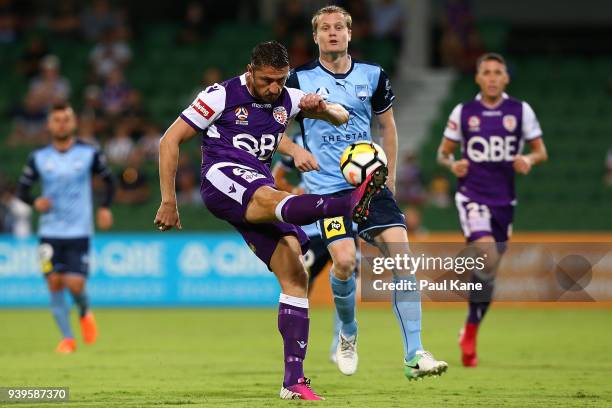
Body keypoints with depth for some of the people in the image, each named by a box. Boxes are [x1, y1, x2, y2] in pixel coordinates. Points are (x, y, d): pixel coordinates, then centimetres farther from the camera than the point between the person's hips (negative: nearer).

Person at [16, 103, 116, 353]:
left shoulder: (89, 154, -1)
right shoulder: (38, 158, 2)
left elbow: (109, 180, 12)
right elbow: (22, 189, 8)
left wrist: (105, 208, -2)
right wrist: (35, 202, -13)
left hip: (79, 232, -2)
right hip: (49, 232, 2)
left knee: (74, 284, -11)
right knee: (54, 283, -6)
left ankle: (85, 312, 23)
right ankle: (67, 338, 2)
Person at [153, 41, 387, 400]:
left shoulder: (288, 100, 12)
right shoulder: (222, 96, -3)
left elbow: (342, 117, 17)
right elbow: (170, 141, -1)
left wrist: (323, 108, -8)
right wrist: (169, 201, -4)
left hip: (261, 189, 7)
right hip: (221, 178, -7)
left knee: (295, 277, -7)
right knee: (271, 198, -39)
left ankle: (294, 380, -6)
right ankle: (352, 203, -69)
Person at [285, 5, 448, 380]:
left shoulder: (373, 76, 7)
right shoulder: (301, 80, -1)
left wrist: (390, 178, 16)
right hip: (328, 186, -3)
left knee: (401, 252, -14)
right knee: (345, 260, -22)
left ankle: (414, 355, -13)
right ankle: (348, 334, 10)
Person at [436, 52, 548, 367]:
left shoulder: (521, 111, 3)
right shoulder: (463, 112, 1)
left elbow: (541, 151, 8)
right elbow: (443, 152, 9)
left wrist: (530, 159, -15)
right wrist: (452, 164, -13)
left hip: (504, 200, 3)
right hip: (472, 196, -3)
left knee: (487, 272, 8)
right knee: (488, 257, -23)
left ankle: (470, 332, 25)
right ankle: (470, 333, -11)